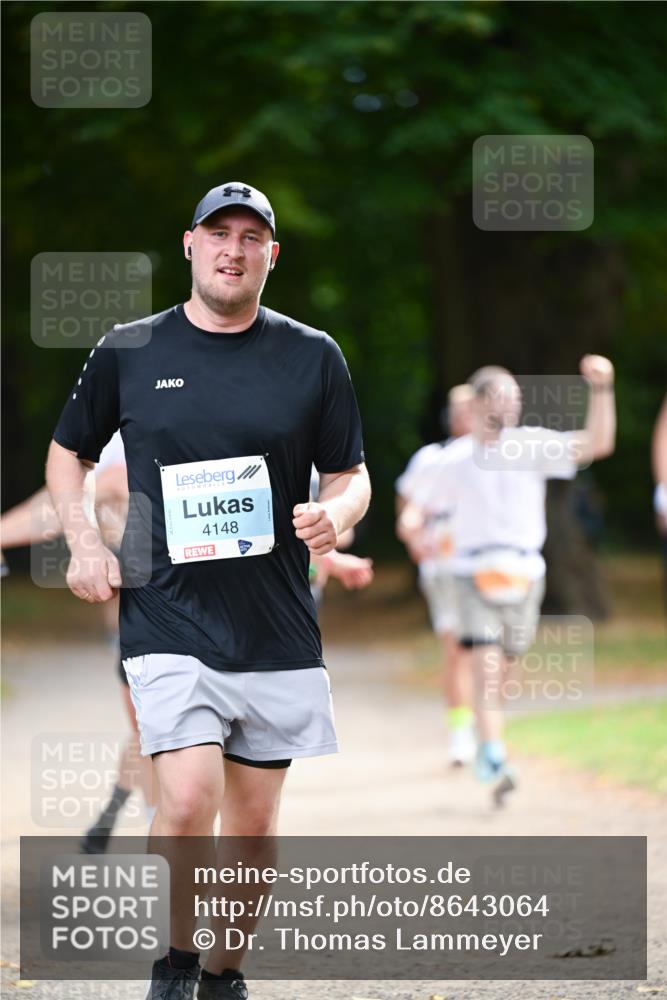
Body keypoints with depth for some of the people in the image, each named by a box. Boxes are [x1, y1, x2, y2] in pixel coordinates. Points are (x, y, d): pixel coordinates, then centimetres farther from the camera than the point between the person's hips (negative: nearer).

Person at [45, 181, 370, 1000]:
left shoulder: (312, 357, 5)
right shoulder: (128, 353, 5)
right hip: (169, 619, -2)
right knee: (188, 801, -17)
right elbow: (68, 453, 17)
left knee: (253, 822, 6)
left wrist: (334, 517, -11)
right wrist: (84, 544, 1)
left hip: (277, 626, 2)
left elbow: (350, 474, 12)